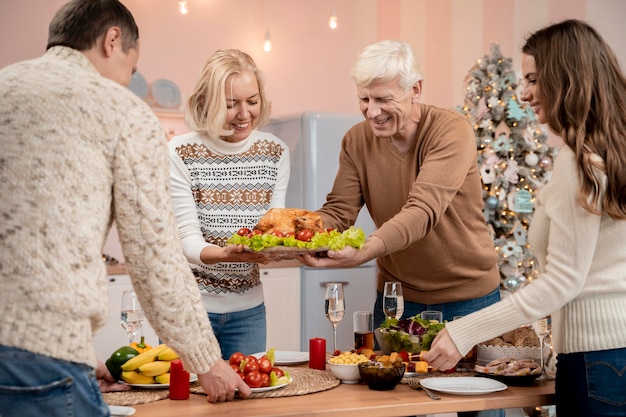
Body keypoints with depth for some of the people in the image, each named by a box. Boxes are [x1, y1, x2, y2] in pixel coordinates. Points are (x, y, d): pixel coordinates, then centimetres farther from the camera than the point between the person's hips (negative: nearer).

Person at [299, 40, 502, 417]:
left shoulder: (452, 131, -19)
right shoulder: (357, 141, -3)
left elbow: (423, 210, -32)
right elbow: (338, 213, -9)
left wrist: (366, 251, -49)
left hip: (467, 295, -3)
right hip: (397, 296, 4)